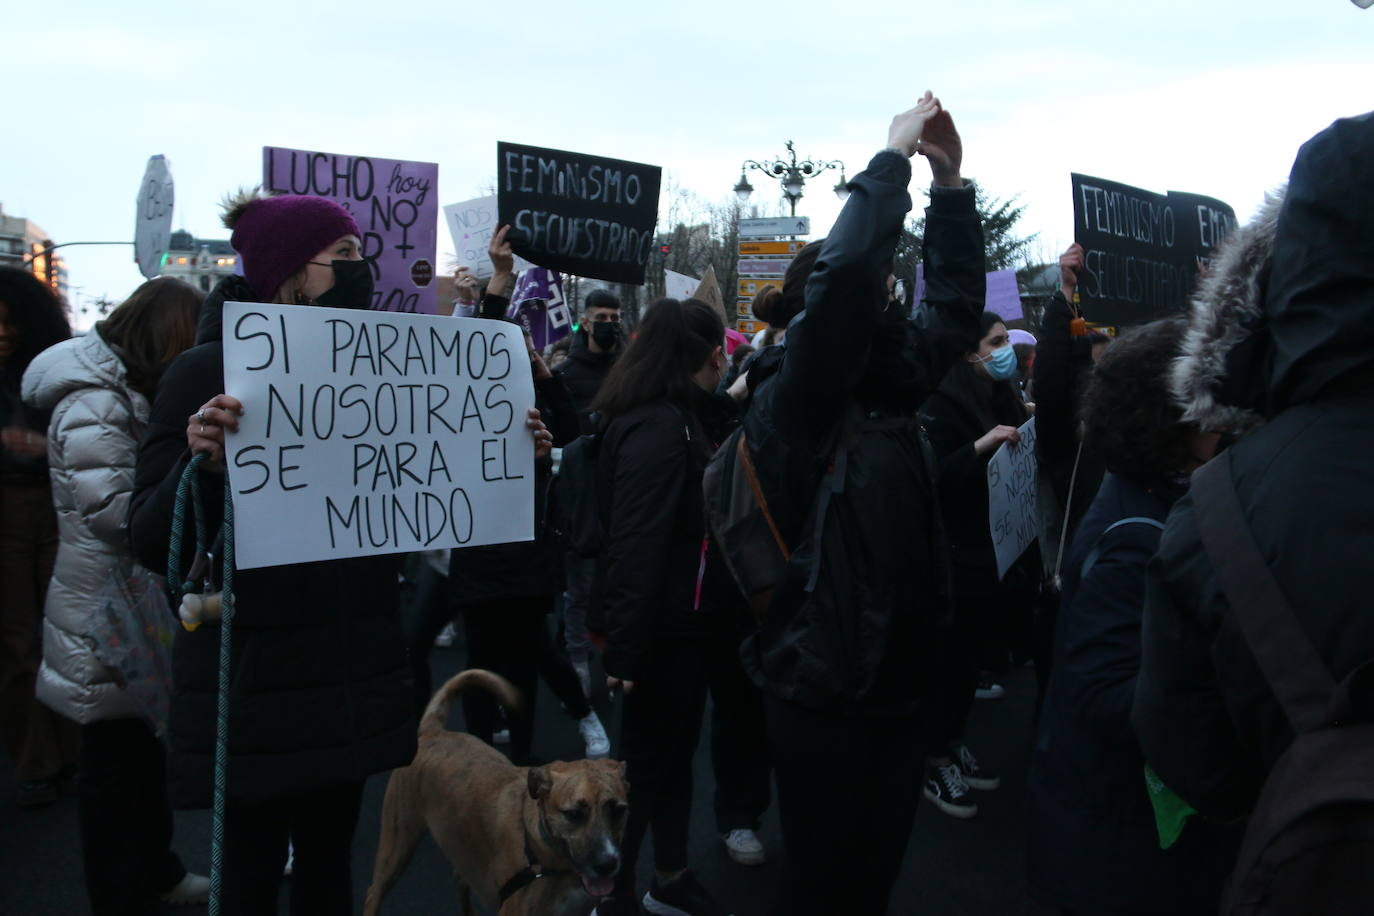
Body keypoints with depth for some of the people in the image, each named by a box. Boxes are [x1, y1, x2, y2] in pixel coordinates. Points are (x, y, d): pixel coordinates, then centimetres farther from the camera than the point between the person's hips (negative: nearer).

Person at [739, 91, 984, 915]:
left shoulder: (891, 398, 7)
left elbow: (958, 308, 12)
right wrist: (894, 158, -18)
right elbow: (843, 275, -30)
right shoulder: (794, 406, -16)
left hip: (893, 686, 8)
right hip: (828, 697, -7)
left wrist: (950, 184, 4)